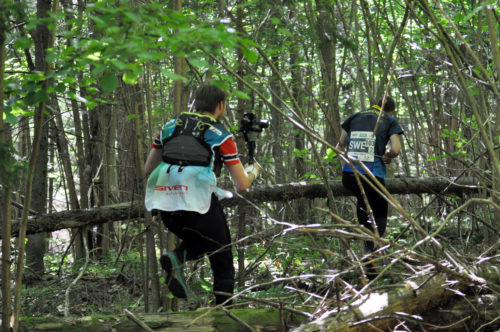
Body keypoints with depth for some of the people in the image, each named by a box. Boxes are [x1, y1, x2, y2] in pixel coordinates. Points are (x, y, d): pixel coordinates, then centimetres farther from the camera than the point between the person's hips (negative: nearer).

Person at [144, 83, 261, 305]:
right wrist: (253, 171, 30)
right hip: (199, 204, -4)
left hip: (166, 206, 5)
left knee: (201, 242, 31)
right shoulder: (221, 136, 8)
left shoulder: (170, 126, 19)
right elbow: (242, 184, 8)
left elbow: (148, 169, 25)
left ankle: (176, 258, 1)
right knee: (223, 264, 12)